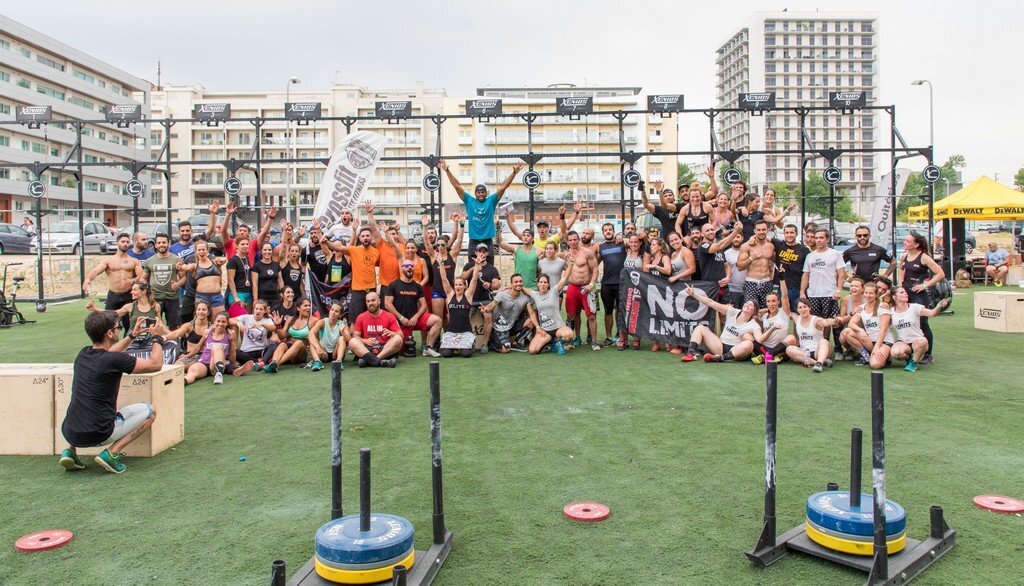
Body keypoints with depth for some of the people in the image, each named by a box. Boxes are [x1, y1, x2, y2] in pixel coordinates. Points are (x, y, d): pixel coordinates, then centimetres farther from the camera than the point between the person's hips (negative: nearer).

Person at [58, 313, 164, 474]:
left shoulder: (82, 354, 7)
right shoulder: (115, 360, -16)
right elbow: (155, 364, -5)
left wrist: (132, 336, 32)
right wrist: (157, 338, 10)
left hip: (69, 434, 7)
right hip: (98, 435, -7)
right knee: (149, 411, 10)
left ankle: (70, 450, 17)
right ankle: (112, 453, -5)